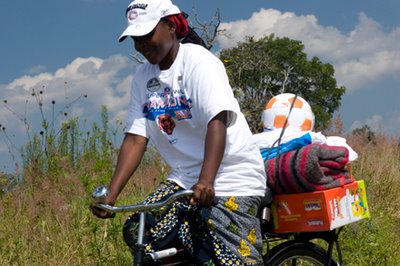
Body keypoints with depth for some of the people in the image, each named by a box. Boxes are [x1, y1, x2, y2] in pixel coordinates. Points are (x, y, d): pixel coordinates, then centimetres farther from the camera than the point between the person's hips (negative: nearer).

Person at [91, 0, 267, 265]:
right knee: (137, 232, -9)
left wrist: (206, 181, -37)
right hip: (184, 180, 6)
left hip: (232, 178, -6)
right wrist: (111, 194, -11)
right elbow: (135, 139, 1)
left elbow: (217, 122, -24)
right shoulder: (143, 76, 7)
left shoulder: (198, 61, -11)